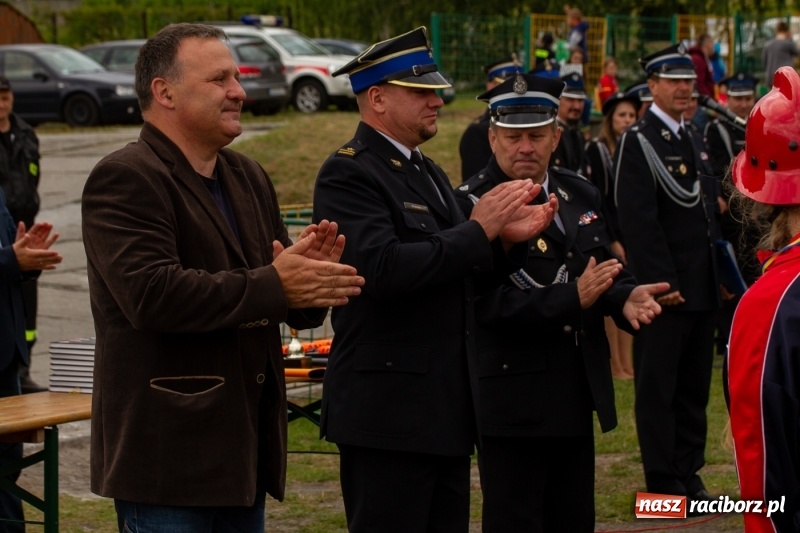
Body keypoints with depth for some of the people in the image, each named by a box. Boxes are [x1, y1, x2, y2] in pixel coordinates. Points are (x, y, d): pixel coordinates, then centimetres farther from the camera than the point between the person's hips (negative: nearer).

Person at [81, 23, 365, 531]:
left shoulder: (249, 178, 16)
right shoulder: (125, 180, -11)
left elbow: (294, 305, 14)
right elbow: (151, 293, -25)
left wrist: (310, 276, -10)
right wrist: (274, 285, -25)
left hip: (244, 446, 8)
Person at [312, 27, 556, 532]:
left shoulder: (428, 172, 17)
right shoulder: (348, 174, -11)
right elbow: (383, 269, -26)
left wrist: (507, 239, 0)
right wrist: (478, 230, -18)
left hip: (449, 409, 9)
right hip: (389, 411, -9)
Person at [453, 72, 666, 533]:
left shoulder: (582, 195, 11)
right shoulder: (472, 205, -11)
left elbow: (606, 269, 15)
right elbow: (489, 302, -20)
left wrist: (626, 297, -9)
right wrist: (574, 297, -27)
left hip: (578, 393, 7)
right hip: (514, 402, -7)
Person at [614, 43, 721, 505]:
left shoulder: (694, 140, 17)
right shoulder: (639, 142, -9)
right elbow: (639, 221, -15)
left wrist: (719, 273, 14)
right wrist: (662, 283, -19)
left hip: (703, 288, 8)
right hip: (667, 286, -8)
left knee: (695, 387, 11)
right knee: (659, 388, -2)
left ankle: (689, 475, 18)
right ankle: (664, 484, 3)